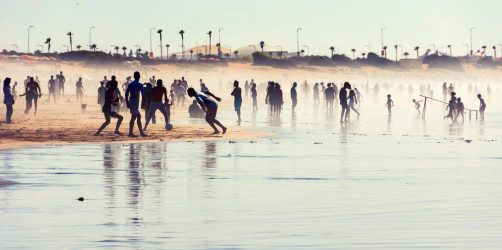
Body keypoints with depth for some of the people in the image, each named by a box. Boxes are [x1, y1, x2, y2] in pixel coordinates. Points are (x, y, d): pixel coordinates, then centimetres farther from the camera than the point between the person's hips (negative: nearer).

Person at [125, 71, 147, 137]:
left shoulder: (130, 84, 11)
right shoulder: (139, 85, -8)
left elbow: (126, 94, 12)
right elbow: (142, 95, -12)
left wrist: (127, 103, 16)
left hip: (131, 101, 8)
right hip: (135, 102, -8)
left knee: (139, 116, 15)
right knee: (133, 117, -7)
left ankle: (141, 132, 17)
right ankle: (130, 133, -10)